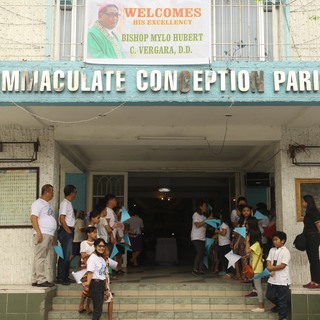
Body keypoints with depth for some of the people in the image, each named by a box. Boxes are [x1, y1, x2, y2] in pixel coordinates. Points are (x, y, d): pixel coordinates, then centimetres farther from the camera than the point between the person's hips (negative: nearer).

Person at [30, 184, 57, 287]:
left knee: (41, 258, 9)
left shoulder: (47, 204, 22)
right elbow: (33, 218, -15)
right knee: (40, 258, -8)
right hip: (42, 234, -9)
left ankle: (35, 280, 11)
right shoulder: (38, 203, -6)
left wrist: (52, 236, 20)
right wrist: (39, 233, -22)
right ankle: (41, 280, -10)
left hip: (49, 235, 9)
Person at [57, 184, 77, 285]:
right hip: (65, 231, -10)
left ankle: (65, 277, 19)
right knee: (64, 255, -8)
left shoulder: (68, 203, 17)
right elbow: (62, 219, -19)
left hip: (69, 232, 10)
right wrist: (68, 231, -16)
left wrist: (71, 230, 11)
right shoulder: (65, 203, -11)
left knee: (67, 255, 12)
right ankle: (60, 278, -6)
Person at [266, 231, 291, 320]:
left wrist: (272, 268, -12)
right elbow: (268, 262, 1)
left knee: (282, 299, 2)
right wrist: (271, 271, -15)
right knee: (269, 296, 15)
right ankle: (278, 305, 43)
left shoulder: (285, 251, -13)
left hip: (282, 280, -7)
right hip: (272, 278, 7)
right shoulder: (272, 250, 8)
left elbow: (282, 265, -18)